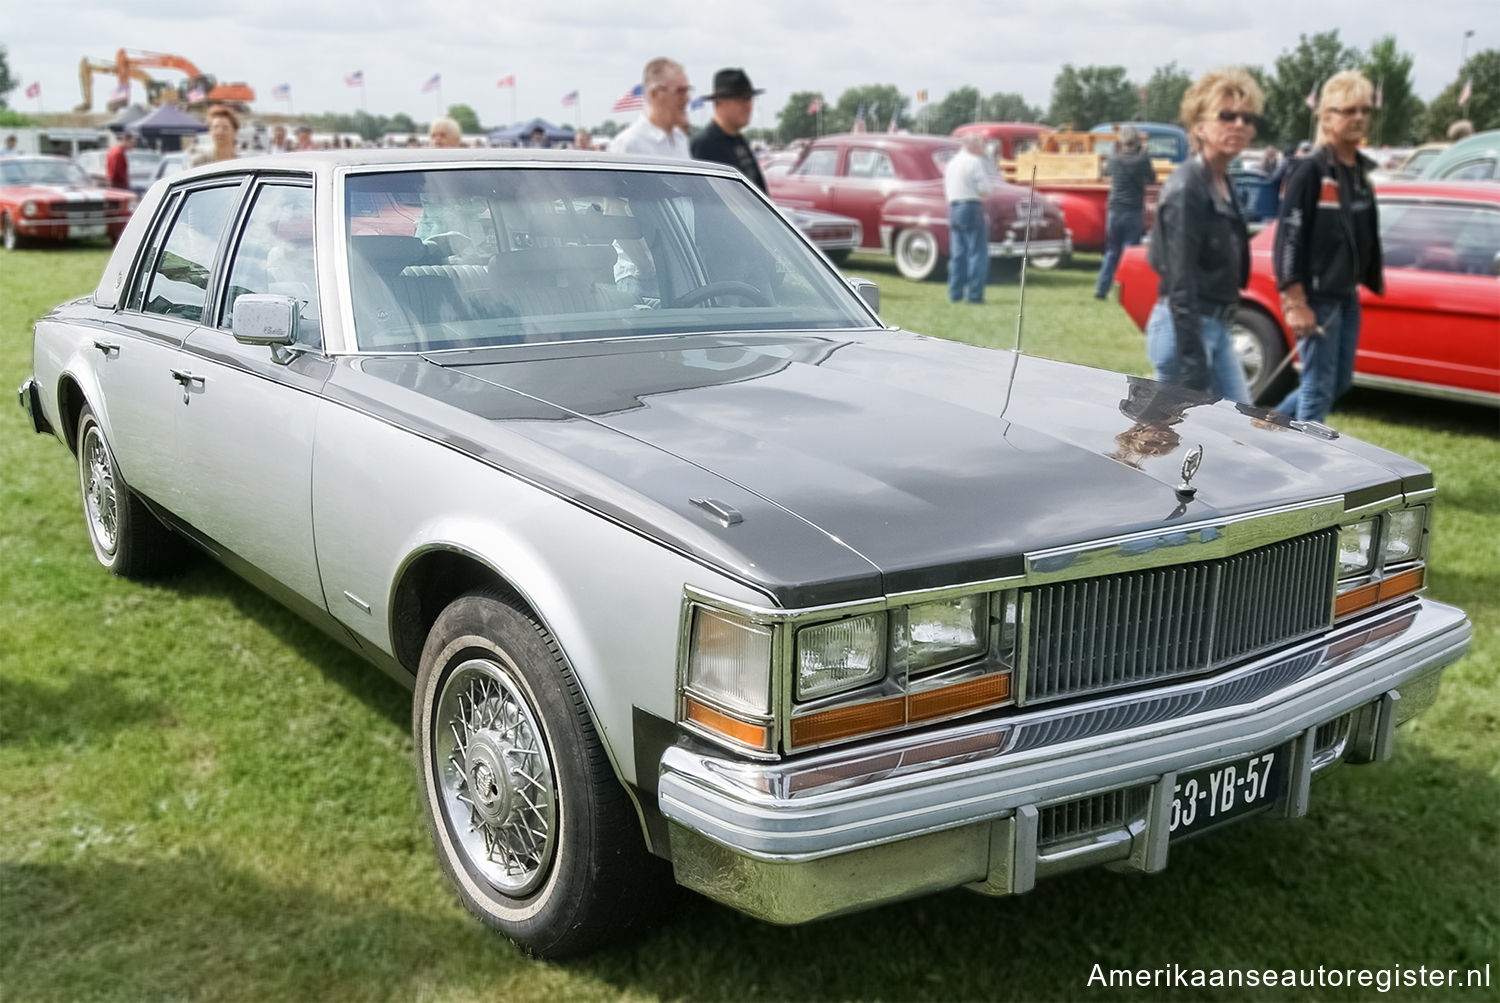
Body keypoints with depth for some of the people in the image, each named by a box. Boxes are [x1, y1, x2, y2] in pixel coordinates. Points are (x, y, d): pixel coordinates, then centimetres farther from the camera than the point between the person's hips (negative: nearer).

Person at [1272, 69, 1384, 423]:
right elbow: (1289, 237, -17)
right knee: (1319, 386, -3)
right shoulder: (1311, 170, -13)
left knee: (1340, 381, 14)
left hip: (1348, 296, 8)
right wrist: (1296, 302, -21)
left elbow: (1366, 237, 18)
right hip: (1316, 297, -8)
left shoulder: (1360, 171, 11)